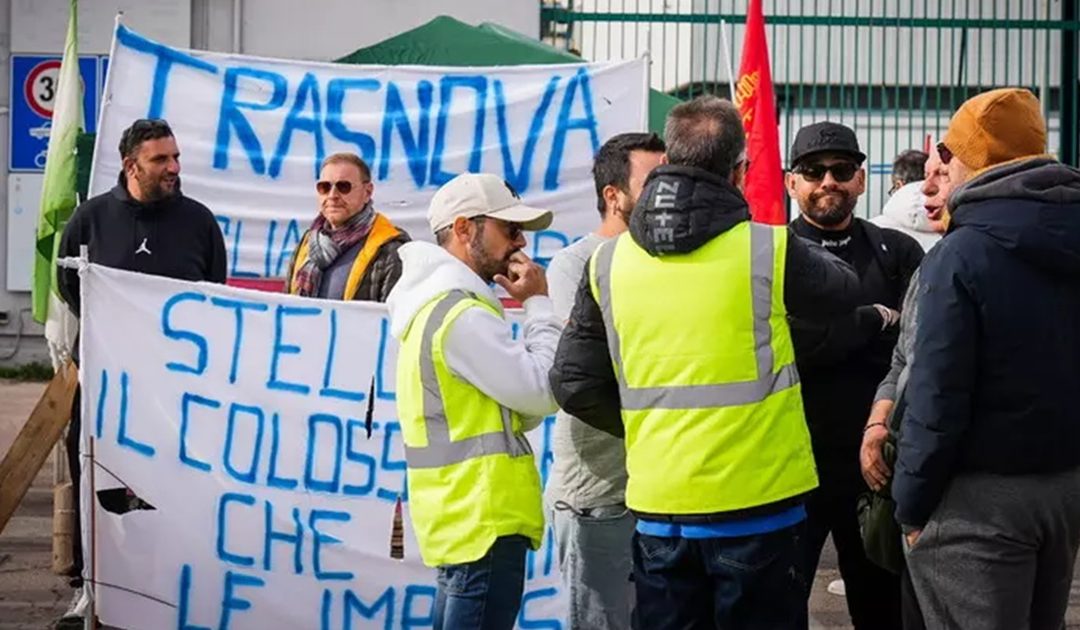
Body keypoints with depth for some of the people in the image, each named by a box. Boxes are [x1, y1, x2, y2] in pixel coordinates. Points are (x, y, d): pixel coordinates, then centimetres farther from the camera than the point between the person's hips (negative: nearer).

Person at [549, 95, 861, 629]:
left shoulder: (608, 261, 1)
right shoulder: (767, 250, -10)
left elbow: (574, 383, 4)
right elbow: (843, 291, 9)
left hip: (657, 509, 3)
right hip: (754, 503, -3)